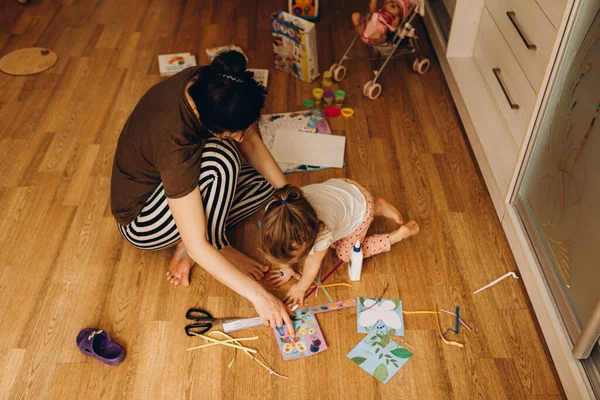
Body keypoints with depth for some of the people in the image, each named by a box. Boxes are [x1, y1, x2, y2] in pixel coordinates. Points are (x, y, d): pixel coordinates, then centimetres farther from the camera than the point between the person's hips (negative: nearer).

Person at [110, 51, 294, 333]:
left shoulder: (211, 85, -20)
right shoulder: (174, 142, -39)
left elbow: (251, 142, -3)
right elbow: (197, 246, -36)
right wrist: (257, 294, -33)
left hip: (177, 184, 8)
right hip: (141, 222, -8)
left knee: (267, 181, 0)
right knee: (221, 158, -33)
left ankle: (186, 251, -4)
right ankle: (218, 245, -8)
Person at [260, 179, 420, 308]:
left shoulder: (322, 229, -45)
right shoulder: (274, 212, -34)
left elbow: (313, 262, -25)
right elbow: (279, 246, -12)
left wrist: (300, 288, -10)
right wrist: (286, 268, -1)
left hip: (360, 206, -5)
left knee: (346, 254, 6)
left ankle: (400, 234, 15)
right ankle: (377, 207, 26)